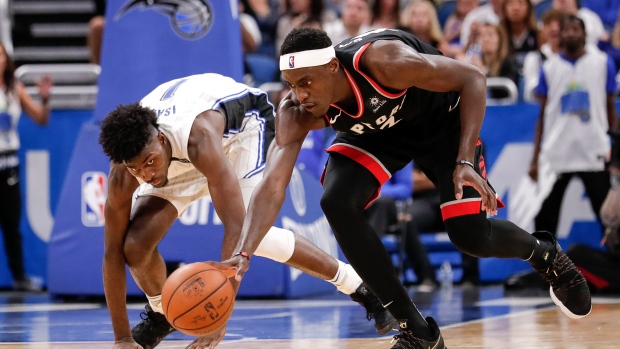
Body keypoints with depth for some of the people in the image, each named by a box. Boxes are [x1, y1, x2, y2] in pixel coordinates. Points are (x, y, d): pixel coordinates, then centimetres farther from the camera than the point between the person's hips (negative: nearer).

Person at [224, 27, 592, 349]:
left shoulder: (381, 61, -41)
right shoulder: (295, 113, -29)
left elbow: (472, 78, -31)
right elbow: (272, 186, -33)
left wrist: (465, 161, -39)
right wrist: (244, 253, -50)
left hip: (441, 118, -3)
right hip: (376, 131, 3)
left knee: (471, 235, -11)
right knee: (337, 203, -23)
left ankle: (545, 253, 29)